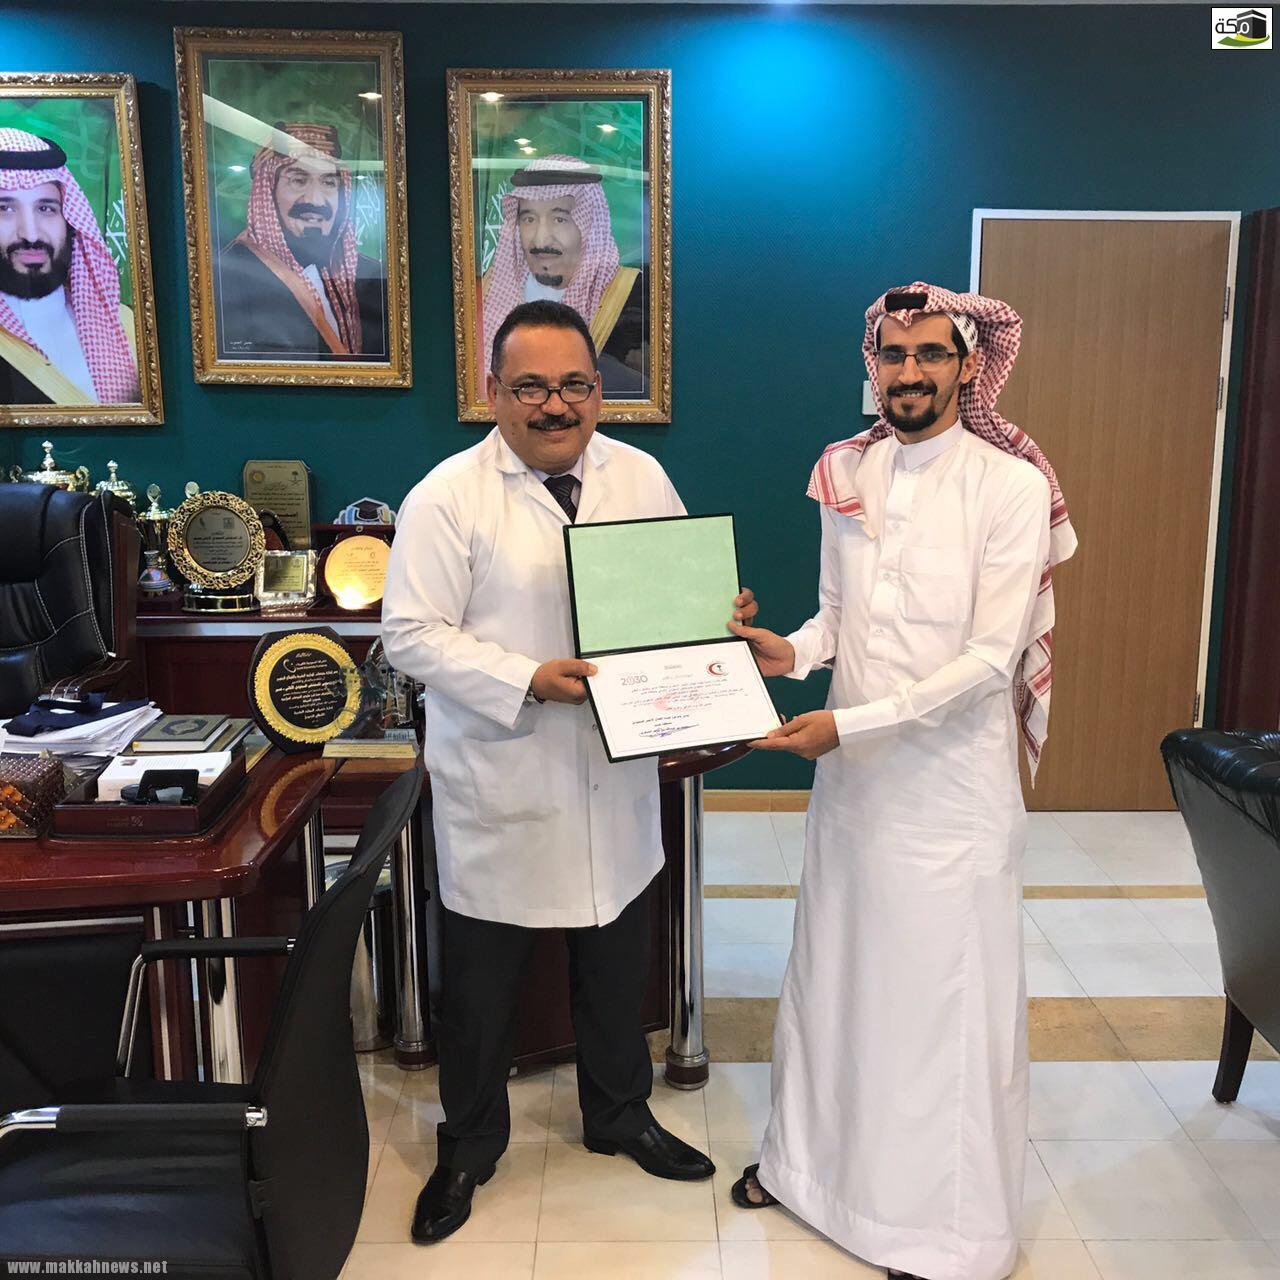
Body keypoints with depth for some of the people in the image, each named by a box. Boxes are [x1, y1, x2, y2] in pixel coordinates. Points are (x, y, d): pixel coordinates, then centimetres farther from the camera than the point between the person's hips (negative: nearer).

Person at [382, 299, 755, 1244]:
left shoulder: (642, 478, 2)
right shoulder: (448, 497, -12)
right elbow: (412, 633, -14)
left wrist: (722, 618, -12)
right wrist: (531, 681, -24)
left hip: (615, 780, 4)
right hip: (499, 787, -3)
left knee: (618, 966, 21)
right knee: (482, 981, 14)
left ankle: (619, 1114, 46)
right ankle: (470, 1146, 39)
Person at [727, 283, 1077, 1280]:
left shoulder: (1011, 485, -12)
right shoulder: (846, 474, 4)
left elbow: (990, 657, -17)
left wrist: (851, 722, -22)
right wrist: (792, 651, -7)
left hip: (952, 779, -5)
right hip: (851, 772, 5)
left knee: (949, 996, 7)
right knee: (834, 971, 17)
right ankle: (812, 1157, 39)